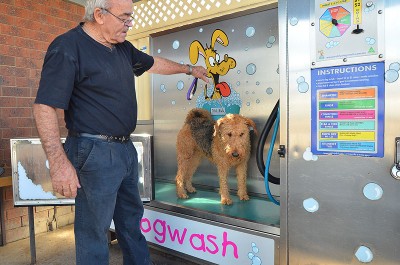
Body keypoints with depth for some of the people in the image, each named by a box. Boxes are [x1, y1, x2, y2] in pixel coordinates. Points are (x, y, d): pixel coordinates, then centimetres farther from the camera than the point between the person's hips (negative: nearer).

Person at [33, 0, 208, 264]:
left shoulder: (122, 47, 11)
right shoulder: (67, 47, -14)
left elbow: (154, 63, 27)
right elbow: (44, 106, -18)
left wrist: (189, 69, 35)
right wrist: (59, 162, -24)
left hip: (126, 149, 9)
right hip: (96, 153, -8)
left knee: (131, 218, 21)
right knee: (94, 228, 5)